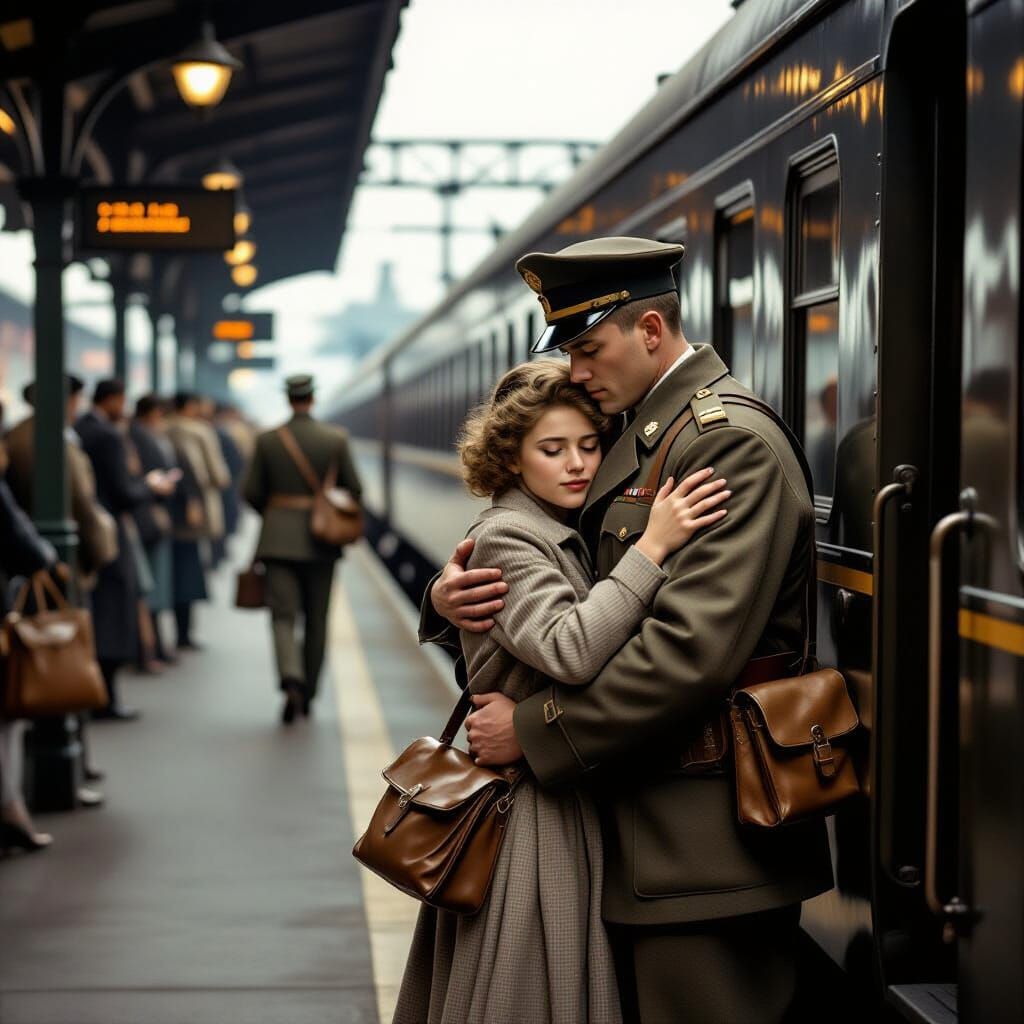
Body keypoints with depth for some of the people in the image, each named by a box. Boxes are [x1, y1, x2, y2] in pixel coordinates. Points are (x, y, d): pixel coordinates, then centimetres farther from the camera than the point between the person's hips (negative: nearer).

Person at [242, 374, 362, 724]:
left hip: (279, 537, 0)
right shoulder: (336, 439, -3)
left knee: (283, 615, -2)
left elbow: (251, 492, 0)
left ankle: (291, 681, -26)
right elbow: (354, 489, -2)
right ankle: (308, 694, 19)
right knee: (316, 619, 12)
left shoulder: (267, 440, -2)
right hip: (320, 538, 1)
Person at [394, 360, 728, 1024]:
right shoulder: (506, 537, -13)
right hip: (525, 805, -9)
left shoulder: (567, 536, 14)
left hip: (570, 799, 9)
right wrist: (651, 547, -29)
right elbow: (570, 651, -30)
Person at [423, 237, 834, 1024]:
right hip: (645, 834, 9)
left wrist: (533, 729, -19)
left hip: (707, 844, -9)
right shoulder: (635, 436, 16)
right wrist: (450, 595, -6)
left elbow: (694, 649, -25)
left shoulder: (733, 441, -15)